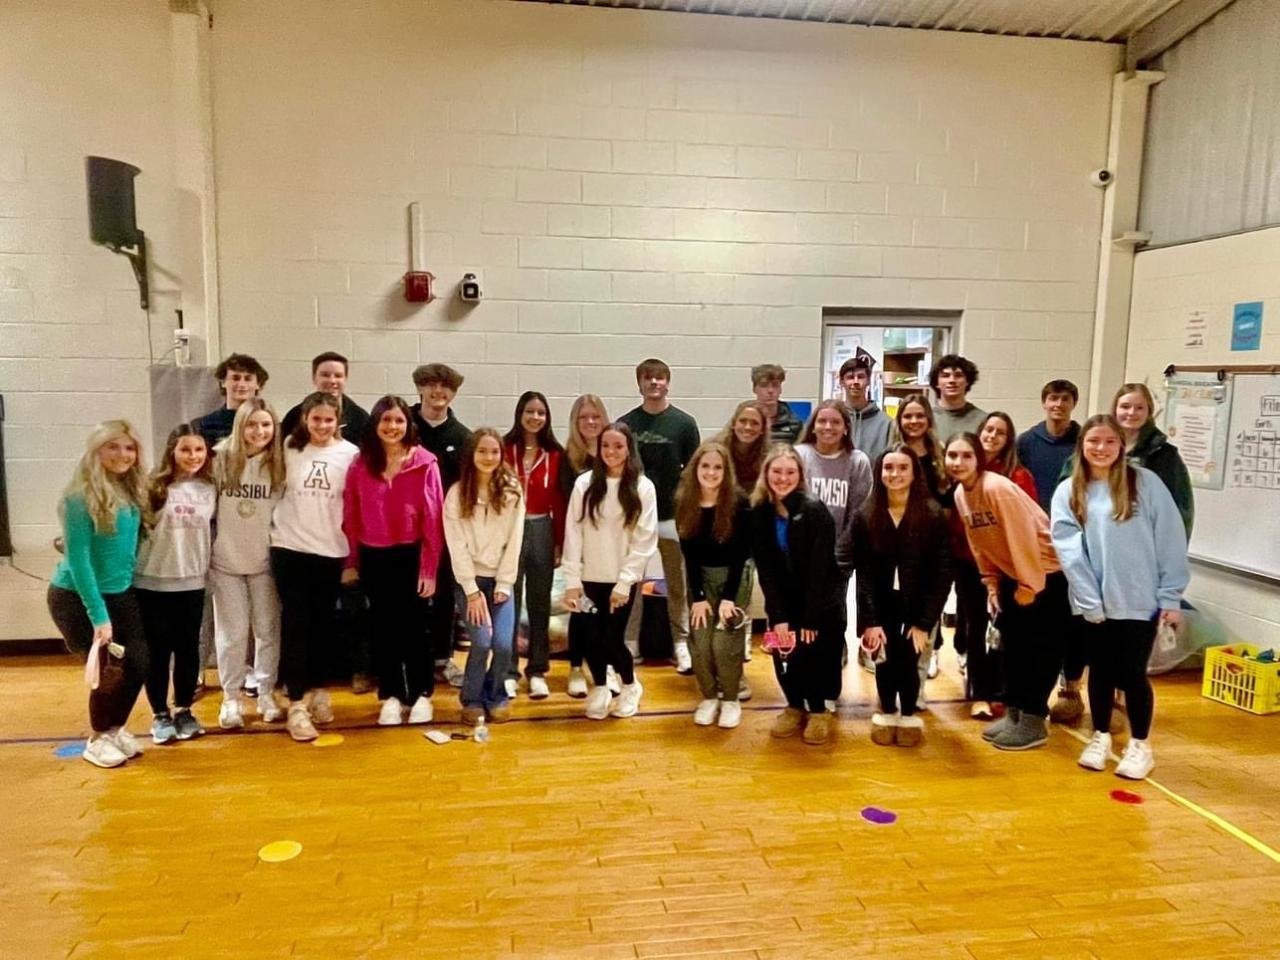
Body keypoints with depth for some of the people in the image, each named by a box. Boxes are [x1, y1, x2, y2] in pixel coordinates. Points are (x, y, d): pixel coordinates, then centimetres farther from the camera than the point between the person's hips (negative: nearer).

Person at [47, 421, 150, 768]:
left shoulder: (132, 490, 0)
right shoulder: (80, 496, -19)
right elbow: (78, 559, -20)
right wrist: (98, 615, -21)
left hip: (120, 593, 6)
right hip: (77, 597, -6)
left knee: (138, 664, 3)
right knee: (110, 670, -3)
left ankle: (115, 730, 27)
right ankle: (97, 739, 22)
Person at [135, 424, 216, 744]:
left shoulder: (209, 491, 3)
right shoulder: (155, 487, -9)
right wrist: (130, 567, -7)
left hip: (192, 584, 3)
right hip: (152, 583, -3)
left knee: (188, 649, 10)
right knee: (158, 651, 7)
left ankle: (184, 711, 25)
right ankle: (160, 714, 21)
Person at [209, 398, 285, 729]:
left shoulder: (279, 464, -6)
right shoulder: (220, 458, -10)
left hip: (265, 561, 1)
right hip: (225, 560, -1)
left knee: (268, 630, 9)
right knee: (232, 632, 8)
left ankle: (266, 693, 24)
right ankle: (231, 697, 21)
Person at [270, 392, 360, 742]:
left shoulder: (350, 454, -2)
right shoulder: (289, 448, -1)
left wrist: (355, 555, 4)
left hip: (330, 551, 1)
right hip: (290, 548, -1)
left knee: (322, 623, 11)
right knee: (296, 623, -2)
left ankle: (317, 689, 29)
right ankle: (297, 703, 3)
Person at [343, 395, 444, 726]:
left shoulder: (424, 463, -9)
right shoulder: (359, 464, 1)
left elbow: (433, 518, -9)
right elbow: (350, 516, 4)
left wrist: (429, 567, -10)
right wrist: (351, 561, 5)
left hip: (410, 556, -3)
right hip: (373, 557, 3)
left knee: (411, 627, 4)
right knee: (382, 628, 12)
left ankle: (421, 695, 21)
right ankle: (391, 696, 25)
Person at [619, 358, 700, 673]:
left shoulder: (684, 423, 0)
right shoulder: (625, 424, 3)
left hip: (673, 516, -1)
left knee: (678, 584, 8)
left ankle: (681, 642, 18)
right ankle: (629, 643, 16)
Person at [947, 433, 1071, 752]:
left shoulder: (997, 488, -26)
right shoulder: (960, 494, -1)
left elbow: (1023, 538, -24)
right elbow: (979, 545, 8)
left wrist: (1029, 586, -19)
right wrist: (991, 583, 7)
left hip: (1048, 572, -8)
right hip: (1011, 574, 8)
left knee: (1041, 648, -2)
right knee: (1011, 644, 12)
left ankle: (1033, 722, 7)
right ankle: (1014, 713, 23)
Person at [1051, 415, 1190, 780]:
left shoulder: (1146, 483, -4)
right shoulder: (1068, 493, 0)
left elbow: (1170, 541, -4)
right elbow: (1068, 550, -5)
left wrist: (1171, 597, -6)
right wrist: (1089, 599, -11)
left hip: (1141, 600, -2)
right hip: (1095, 603, 2)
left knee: (1132, 674, 3)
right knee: (1101, 671, 13)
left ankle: (1140, 745, 23)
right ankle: (1101, 737, 31)